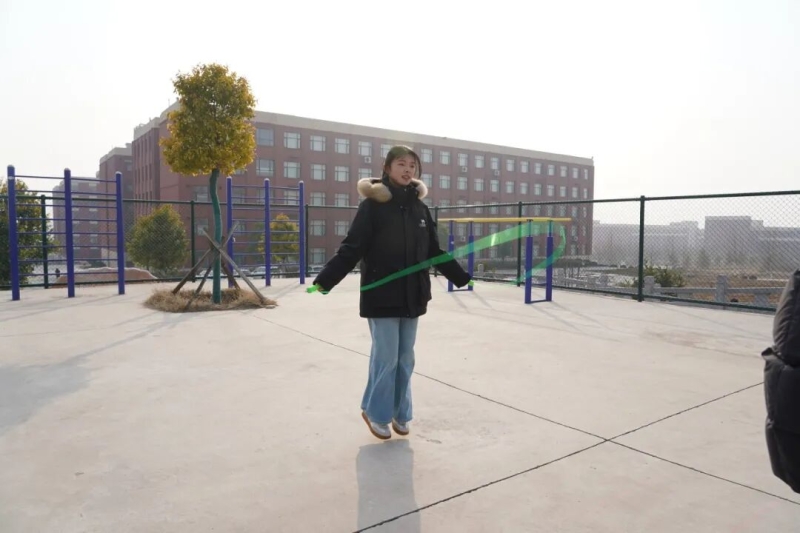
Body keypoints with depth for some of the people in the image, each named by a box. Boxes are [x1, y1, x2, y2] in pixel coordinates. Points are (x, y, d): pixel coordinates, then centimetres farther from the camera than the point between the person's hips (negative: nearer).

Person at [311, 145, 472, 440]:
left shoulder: (420, 208, 8)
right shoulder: (373, 205, -8)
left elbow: (435, 252, 15)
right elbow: (351, 248, -13)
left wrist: (461, 277, 19)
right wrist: (324, 279, -23)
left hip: (412, 296, 5)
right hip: (382, 296, -5)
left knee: (405, 359, 13)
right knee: (386, 358, 0)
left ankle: (399, 413, 29)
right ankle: (375, 412, 22)